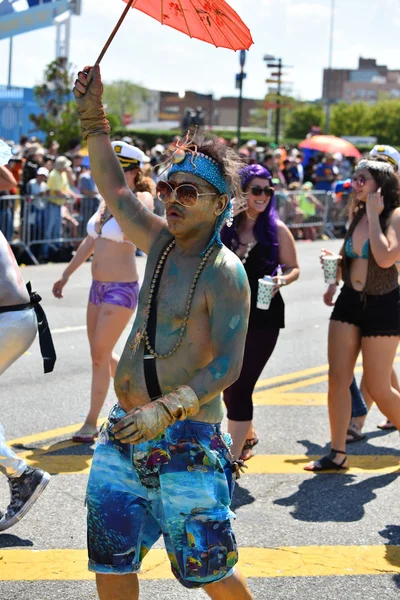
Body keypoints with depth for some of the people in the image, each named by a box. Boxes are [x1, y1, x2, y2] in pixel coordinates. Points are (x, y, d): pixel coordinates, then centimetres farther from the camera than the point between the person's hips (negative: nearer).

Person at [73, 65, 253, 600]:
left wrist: (166, 410, -30)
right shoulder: (161, 243, 7)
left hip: (188, 435, -7)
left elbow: (227, 365, -19)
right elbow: (113, 188, 19)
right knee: (110, 554, 5)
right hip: (126, 430, 7)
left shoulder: (225, 274, -14)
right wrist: (93, 118, 15)